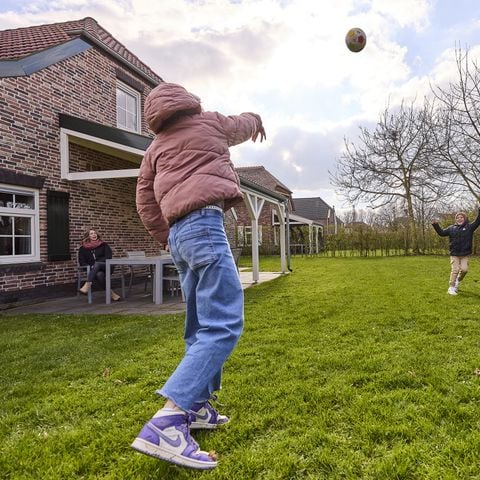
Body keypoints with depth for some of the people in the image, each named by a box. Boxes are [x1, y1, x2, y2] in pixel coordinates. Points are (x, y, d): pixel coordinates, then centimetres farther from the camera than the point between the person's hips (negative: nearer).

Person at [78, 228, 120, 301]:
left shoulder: (104, 245, 8)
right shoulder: (83, 248, 11)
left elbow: (108, 257, -3)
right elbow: (81, 262, 8)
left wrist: (95, 265, -14)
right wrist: (90, 266, -11)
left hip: (106, 267, -1)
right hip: (92, 270, 1)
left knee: (97, 264, -36)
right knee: (99, 275, -36)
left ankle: (87, 285, -49)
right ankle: (111, 293, -34)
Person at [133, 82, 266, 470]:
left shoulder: (156, 147, 24)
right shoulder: (209, 121, 13)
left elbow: (145, 202, 17)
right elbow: (243, 125, 33)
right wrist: (257, 120, 56)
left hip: (179, 233, 8)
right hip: (205, 225, -7)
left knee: (202, 325, 15)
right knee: (223, 326, -14)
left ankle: (197, 406, 19)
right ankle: (165, 423, -24)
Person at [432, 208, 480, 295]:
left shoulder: (469, 227, 4)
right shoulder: (452, 228, 6)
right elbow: (441, 233, 12)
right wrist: (436, 225, 1)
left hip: (465, 254, 0)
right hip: (454, 254, 0)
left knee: (464, 269, -8)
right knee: (455, 270, -4)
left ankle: (458, 281, 24)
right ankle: (451, 288, 2)